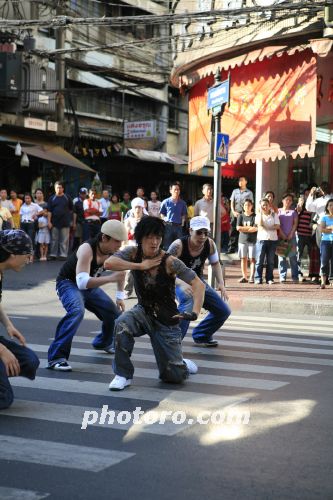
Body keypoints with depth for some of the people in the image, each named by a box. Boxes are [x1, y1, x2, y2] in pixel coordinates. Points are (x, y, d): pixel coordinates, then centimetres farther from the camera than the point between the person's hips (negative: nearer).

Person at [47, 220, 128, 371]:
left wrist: (120, 297, 6)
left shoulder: (113, 250, -13)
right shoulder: (87, 249, -34)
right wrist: (110, 278, -52)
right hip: (69, 283, -7)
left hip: (90, 286, 7)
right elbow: (82, 282, -45)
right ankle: (56, 357, -33)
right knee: (77, 311, -35)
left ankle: (102, 343, 39)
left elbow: (120, 272, 8)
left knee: (114, 313, 7)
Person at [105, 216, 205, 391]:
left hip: (167, 320, -2)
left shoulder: (169, 262, -22)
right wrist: (141, 266, -27)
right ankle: (123, 375, -16)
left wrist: (195, 312, -39)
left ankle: (182, 364, 41)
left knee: (174, 376, 1)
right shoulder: (134, 253, -12)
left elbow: (198, 284, -24)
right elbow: (109, 263, -27)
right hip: (143, 311, 2)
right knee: (122, 325, -35)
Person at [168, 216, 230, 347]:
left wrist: (221, 283, -11)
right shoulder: (179, 245, -30)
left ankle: (201, 336, 31)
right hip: (179, 282, -6)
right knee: (188, 302, -39)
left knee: (224, 311, 6)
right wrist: (181, 284, -50)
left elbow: (215, 263, 5)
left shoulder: (210, 244, -14)